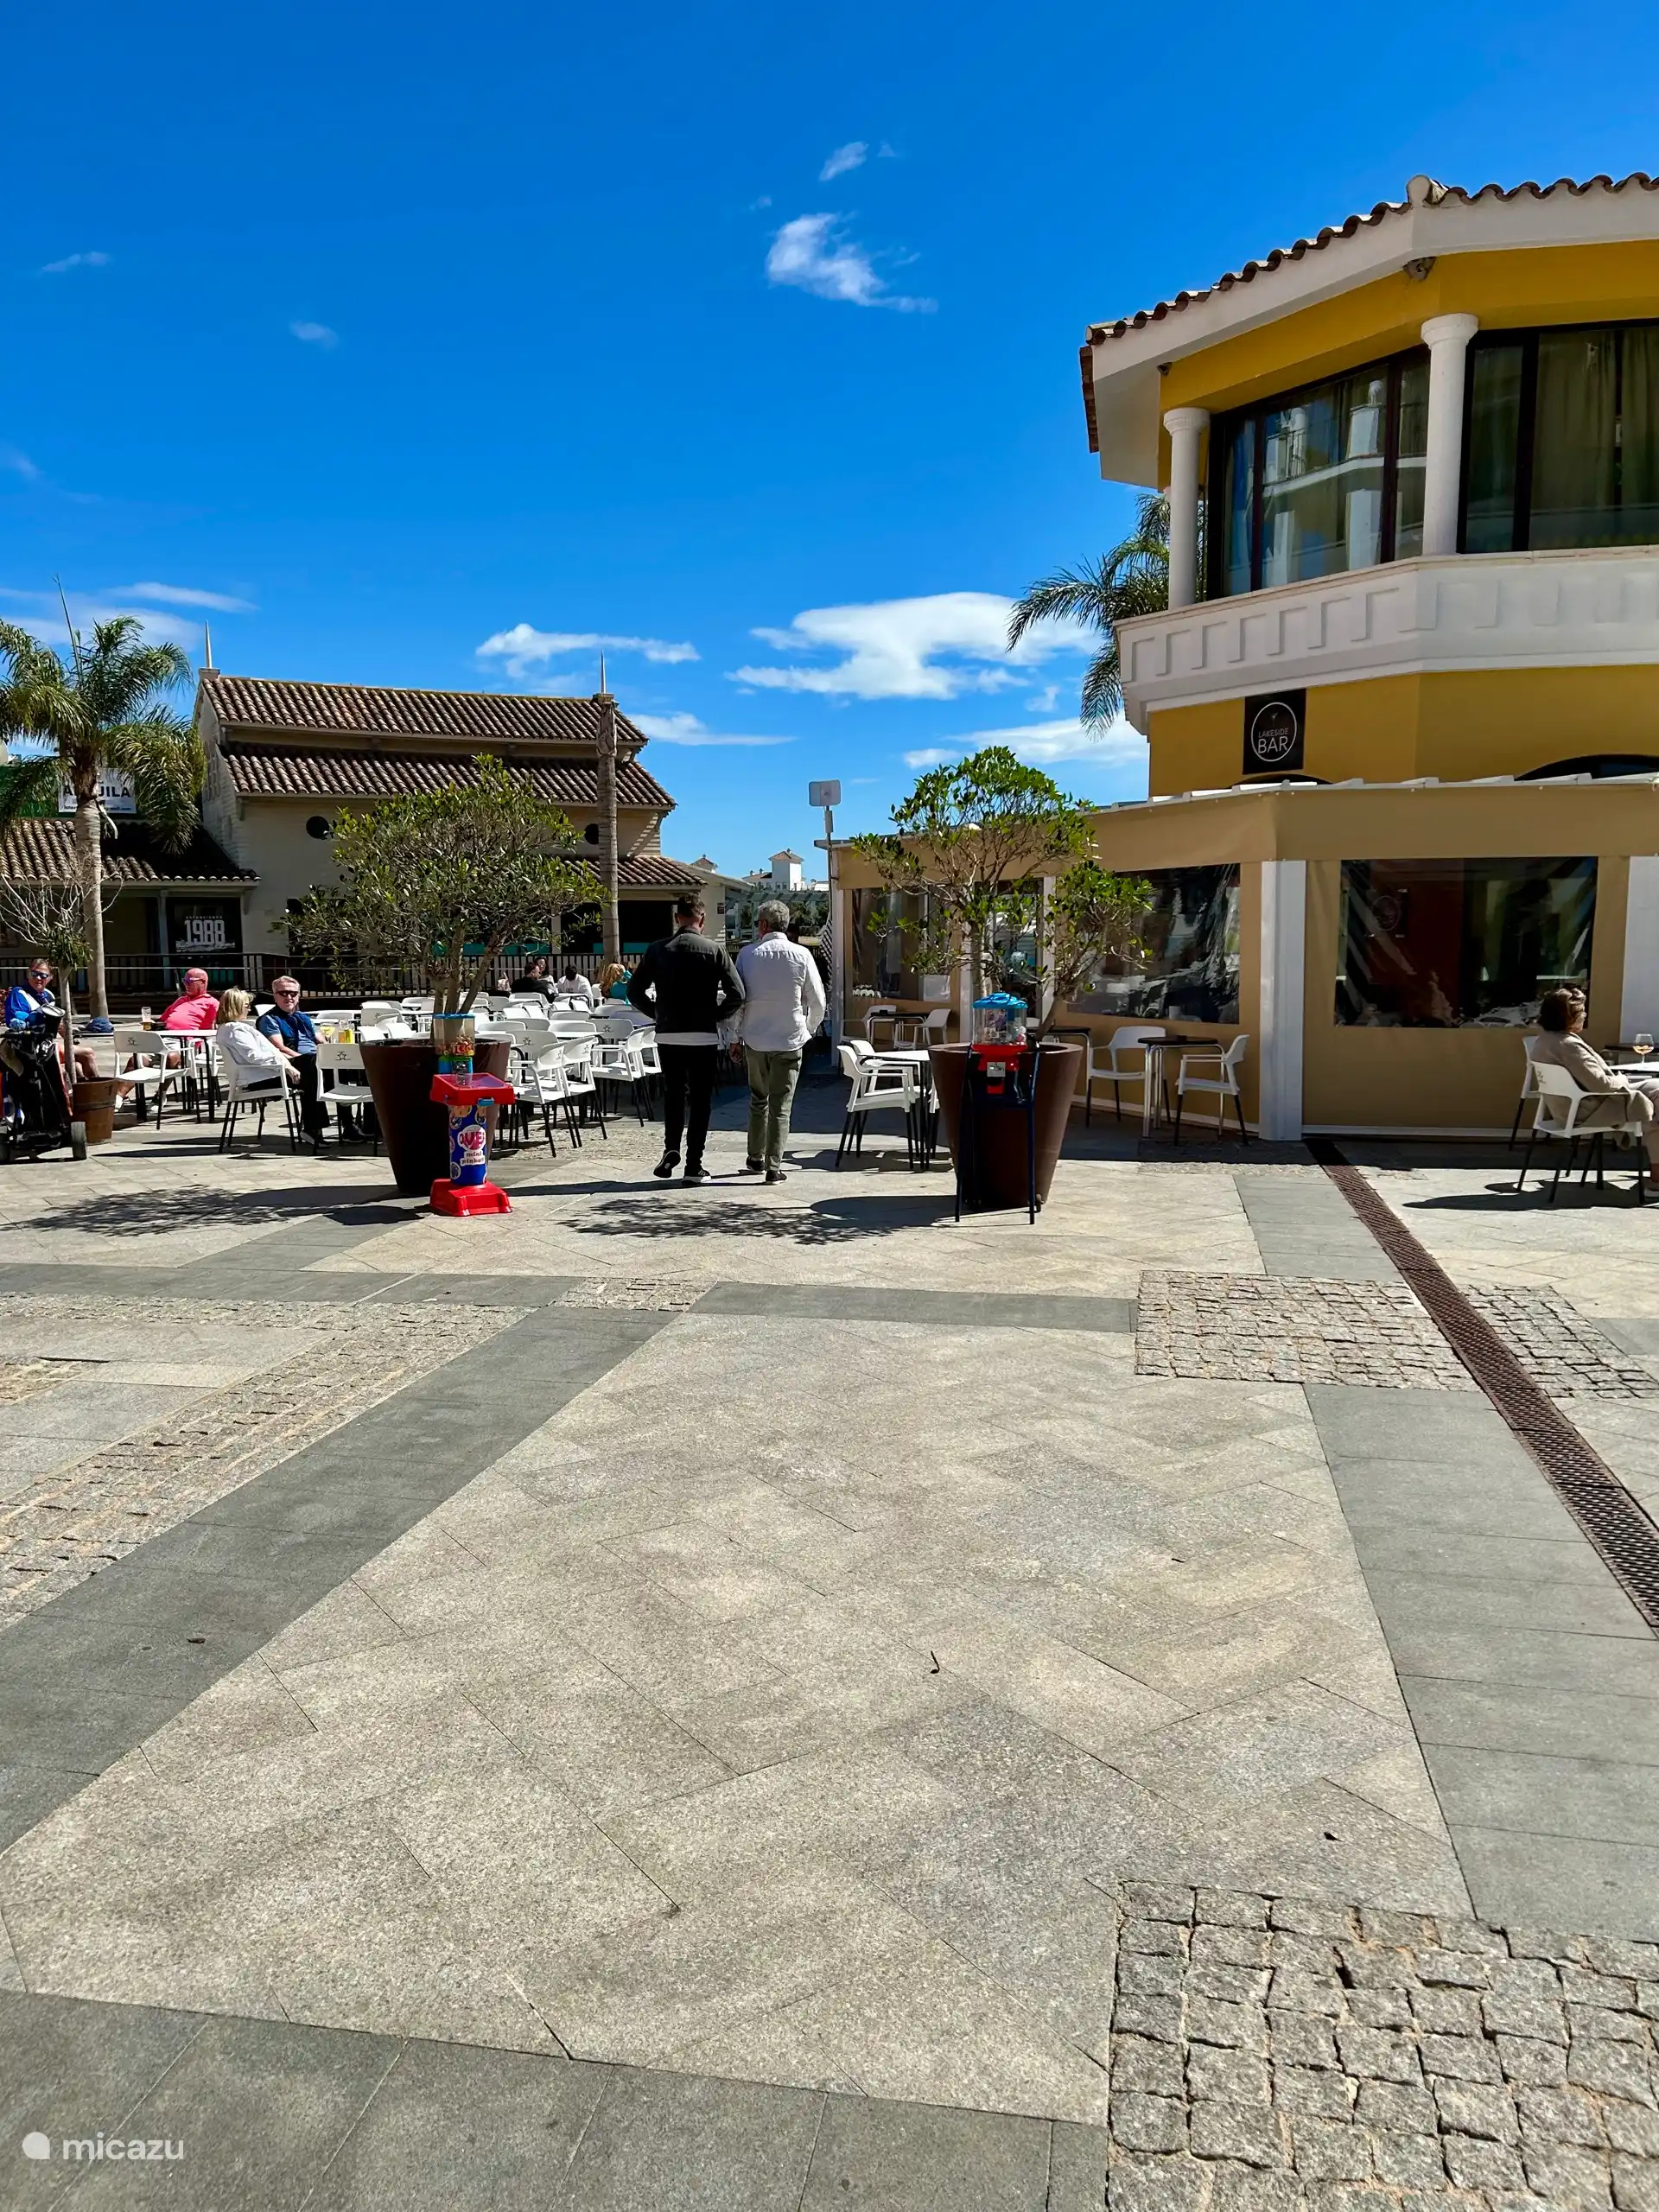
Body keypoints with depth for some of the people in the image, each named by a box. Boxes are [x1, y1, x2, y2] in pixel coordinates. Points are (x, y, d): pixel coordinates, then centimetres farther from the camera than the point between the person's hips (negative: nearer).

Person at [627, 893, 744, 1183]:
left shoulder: (658, 950, 0)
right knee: (700, 1098, 6)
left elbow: (635, 992, 1)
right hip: (704, 1035, -1)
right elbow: (736, 994, -11)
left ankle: (671, 1149, -1)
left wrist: (658, 1013, 12)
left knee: (673, 1093, 17)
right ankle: (693, 1165, 6)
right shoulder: (714, 950, -5)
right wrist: (716, 1015, 4)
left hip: (668, 1035, 2)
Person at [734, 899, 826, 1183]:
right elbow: (817, 1000, 0)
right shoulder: (801, 955, -5)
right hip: (790, 1039, -1)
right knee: (781, 1106, 3)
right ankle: (774, 1167, 0)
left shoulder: (748, 954, -4)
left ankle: (756, 1159, 27)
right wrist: (808, 1029, 16)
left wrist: (737, 1035, 12)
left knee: (758, 1100, 19)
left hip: (755, 1038, 1)